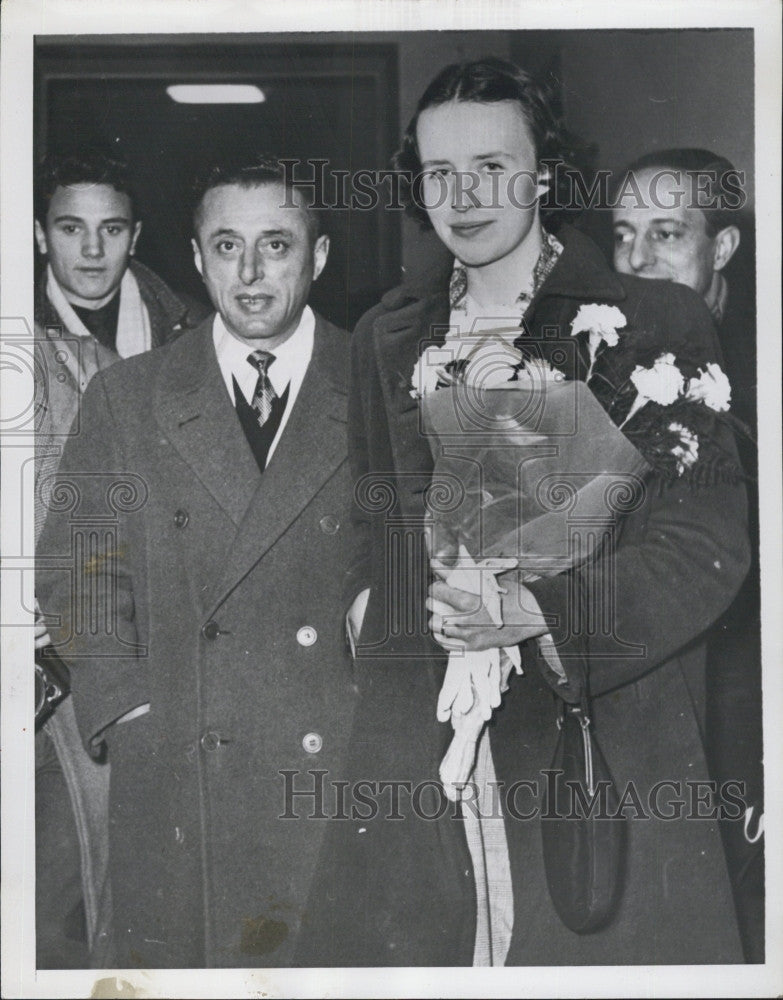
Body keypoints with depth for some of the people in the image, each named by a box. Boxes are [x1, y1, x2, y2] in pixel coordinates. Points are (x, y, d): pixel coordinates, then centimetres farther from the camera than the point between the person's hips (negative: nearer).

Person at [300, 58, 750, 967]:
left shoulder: (657, 324, -1)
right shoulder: (386, 336, 14)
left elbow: (708, 540, -6)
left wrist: (543, 610, -17)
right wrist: (372, 612, 6)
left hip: (597, 732, -3)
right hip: (417, 744, 4)